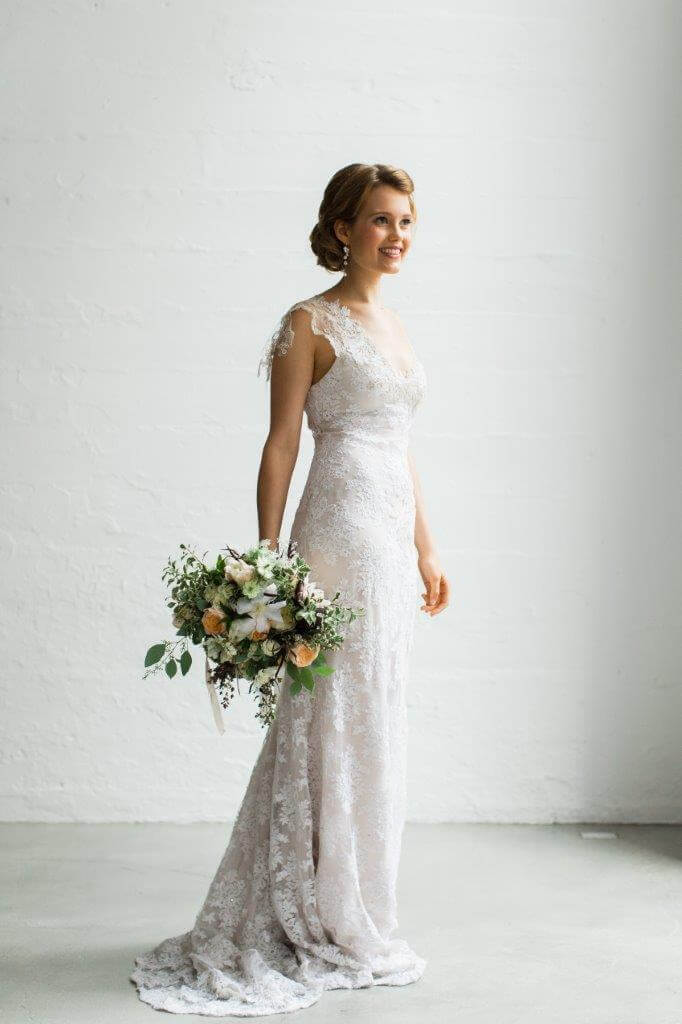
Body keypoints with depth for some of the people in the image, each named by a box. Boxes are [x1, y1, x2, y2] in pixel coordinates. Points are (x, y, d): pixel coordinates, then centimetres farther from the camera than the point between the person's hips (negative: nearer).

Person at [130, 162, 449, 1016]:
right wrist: (266, 560, -14)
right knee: (338, 722, -4)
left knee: (369, 723, 12)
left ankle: (346, 920, 24)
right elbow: (280, 445, -9)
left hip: (391, 538, 8)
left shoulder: (390, 326, 18)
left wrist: (426, 551, 19)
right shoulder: (310, 322, -4)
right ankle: (324, 924, 9)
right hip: (340, 531, -8)